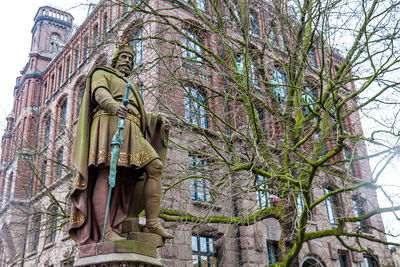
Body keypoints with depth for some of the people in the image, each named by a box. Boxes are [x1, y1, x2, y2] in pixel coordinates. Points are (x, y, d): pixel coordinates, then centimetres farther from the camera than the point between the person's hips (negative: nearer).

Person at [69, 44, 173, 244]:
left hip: (130, 131, 7)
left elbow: (139, 116, 29)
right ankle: (105, 231, -29)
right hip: (109, 124, -7)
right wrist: (114, 106, -29)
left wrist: (158, 120, 8)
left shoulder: (130, 87, 40)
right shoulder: (102, 73, 19)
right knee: (106, 175, -20)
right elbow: (100, 93, -6)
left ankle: (152, 223, -17)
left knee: (155, 166, -11)